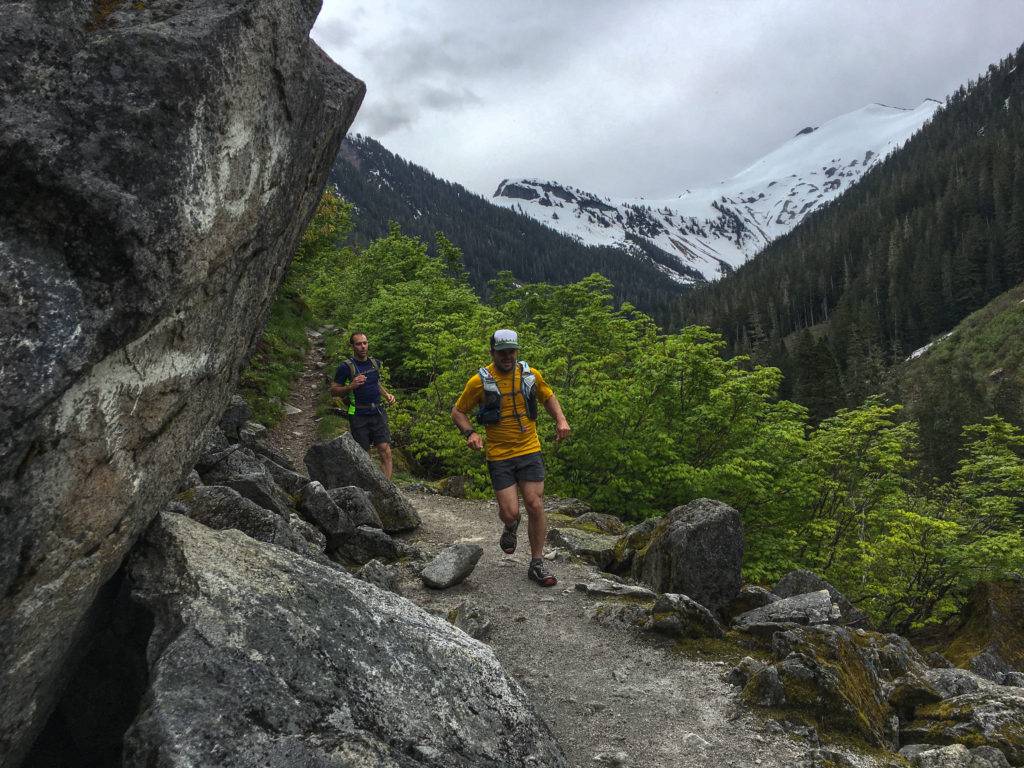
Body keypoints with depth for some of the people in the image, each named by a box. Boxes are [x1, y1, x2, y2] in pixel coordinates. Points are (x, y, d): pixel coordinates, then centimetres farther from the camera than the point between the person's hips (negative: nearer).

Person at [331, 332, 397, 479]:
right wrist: (351, 386, -19)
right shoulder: (346, 366, -7)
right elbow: (334, 391, -2)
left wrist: (387, 394, 10)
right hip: (359, 416, -4)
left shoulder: (375, 363, 10)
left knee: (386, 452, -9)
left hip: (377, 413, 4)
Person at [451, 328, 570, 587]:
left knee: (535, 506, -4)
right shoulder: (480, 381, -7)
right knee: (510, 512, -7)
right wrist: (470, 433, -16)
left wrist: (561, 419, 1)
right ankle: (511, 527, 33)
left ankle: (537, 564, 11)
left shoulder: (531, 375, 1)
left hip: (530, 451, 2)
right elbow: (458, 411, 3)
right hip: (499, 456, -2)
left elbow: (548, 397, 19)